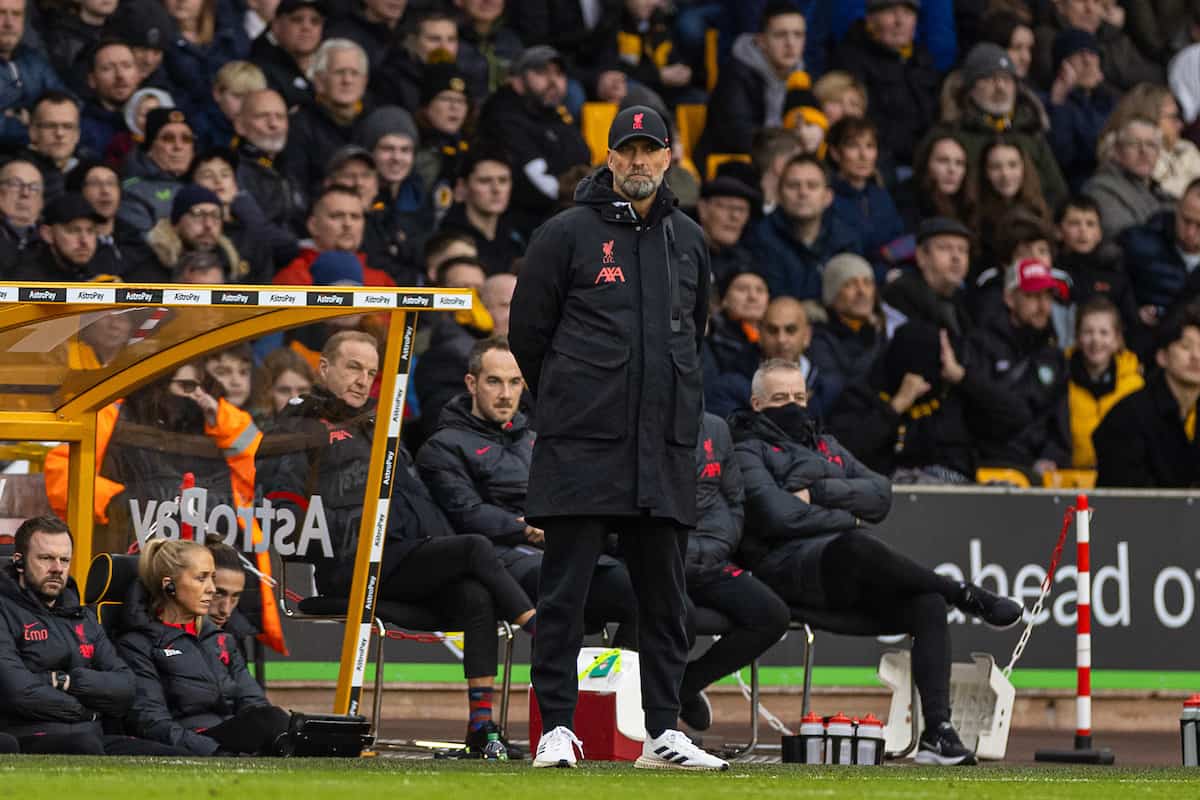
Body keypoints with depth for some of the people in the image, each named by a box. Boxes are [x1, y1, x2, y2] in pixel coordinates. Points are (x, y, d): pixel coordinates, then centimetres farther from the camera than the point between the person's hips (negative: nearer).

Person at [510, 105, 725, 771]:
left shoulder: (688, 241, 14)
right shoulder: (568, 234, -1)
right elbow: (527, 331, 4)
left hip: (665, 446, 4)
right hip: (582, 443, -4)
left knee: (663, 592, 6)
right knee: (564, 589, -4)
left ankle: (663, 732, 11)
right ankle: (556, 728, -2)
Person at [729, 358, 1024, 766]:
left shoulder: (826, 446, 31)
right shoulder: (748, 452, 10)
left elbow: (881, 494, 15)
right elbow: (779, 514, -9)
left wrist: (819, 493, 0)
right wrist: (847, 520, 0)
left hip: (852, 578, 6)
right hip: (790, 563, -6)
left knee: (928, 604, -23)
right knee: (856, 548, -39)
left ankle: (937, 733, -33)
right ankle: (967, 596, -21)